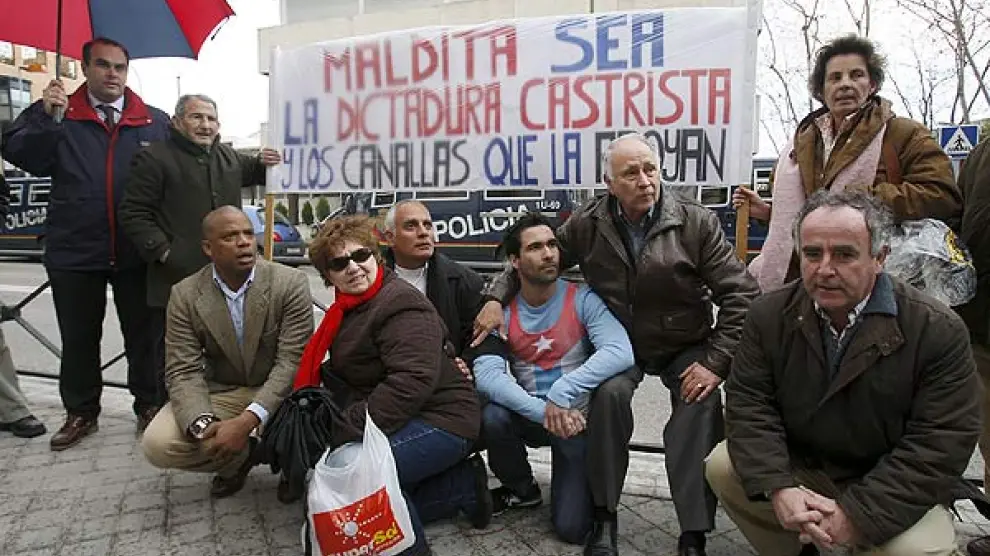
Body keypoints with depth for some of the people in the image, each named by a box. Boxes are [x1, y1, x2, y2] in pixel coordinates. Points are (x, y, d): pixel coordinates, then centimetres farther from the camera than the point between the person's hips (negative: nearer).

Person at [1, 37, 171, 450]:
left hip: (138, 252, 0)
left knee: (144, 335, 10)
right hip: (74, 253, 1)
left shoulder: (156, 122, 4)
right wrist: (42, 114, -21)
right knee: (78, 338, 13)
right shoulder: (61, 116, 4)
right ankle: (80, 412, 30)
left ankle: (150, 406, 26)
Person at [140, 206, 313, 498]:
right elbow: (184, 371, -10)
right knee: (156, 444, -17)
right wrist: (203, 423, -30)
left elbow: (291, 361, -19)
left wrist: (247, 420, -31)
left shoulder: (291, 283, -15)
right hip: (218, 392, 3)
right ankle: (239, 457, 10)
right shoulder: (184, 295, -7)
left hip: (278, 392, -2)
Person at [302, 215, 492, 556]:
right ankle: (463, 485, 17)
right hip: (401, 421, 10)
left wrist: (346, 431, -29)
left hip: (440, 420, -10)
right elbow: (342, 374, 15)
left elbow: (412, 381, -30)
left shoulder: (400, 304, -19)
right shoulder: (348, 308, 12)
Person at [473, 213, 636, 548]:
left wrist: (563, 392, -36)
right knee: (492, 417, -30)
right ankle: (522, 489, 2)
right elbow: (486, 374, -22)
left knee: (571, 528, -12)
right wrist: (544, 411, -34)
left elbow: (621, 352, -30)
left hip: (578, 420, -2)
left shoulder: (582, 300, -14)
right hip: (529, 417, 2)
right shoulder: (502, 311, -9)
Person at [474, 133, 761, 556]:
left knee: (701, 404, -27)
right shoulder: (587, 224, -7)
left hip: (686, 346, 0)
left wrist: (716, 361, -18)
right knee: (609, 393, -28)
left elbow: (741, 294, -12)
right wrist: (497, 297, -7)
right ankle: (604, 519, -11)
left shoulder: (697, 222, -13)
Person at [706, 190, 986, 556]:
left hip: (891, 490, -2)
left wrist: (857, 513, -26)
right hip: (797, 469, 3)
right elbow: (748, 402, -10)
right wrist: (777, 487, -25)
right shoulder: (769, 314, -8)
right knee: (723, 467, -17)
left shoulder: (938, 330, -16)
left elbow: (941, 444, -18)